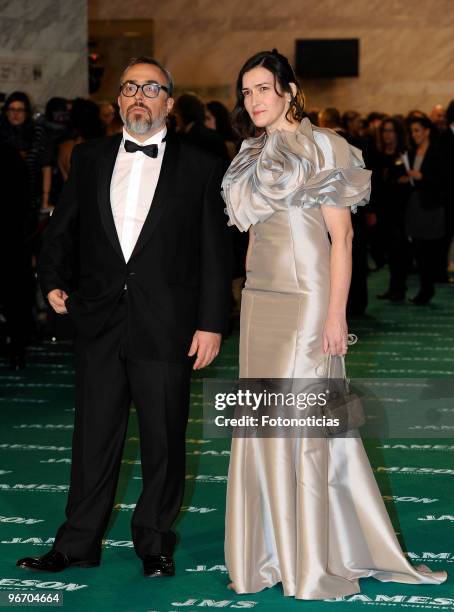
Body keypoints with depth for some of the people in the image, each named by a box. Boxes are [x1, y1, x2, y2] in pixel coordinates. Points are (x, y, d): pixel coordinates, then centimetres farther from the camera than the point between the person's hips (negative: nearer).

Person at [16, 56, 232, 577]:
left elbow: (215, 254, -1)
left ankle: (154, 542, 22)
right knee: (93, 436, 8)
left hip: (166, 327, -2)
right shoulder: (89, 159, 9)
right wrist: (53, 280, -3)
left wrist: (211, 324, -5)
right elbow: (62, 227, 13)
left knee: (163, 440, 7)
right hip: (98, 320, 2)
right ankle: (77, 543, 17)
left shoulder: (200, 167, 0)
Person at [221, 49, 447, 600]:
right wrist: (248, 305, 14)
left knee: (300, 424, -5)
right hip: (259, 301, 7)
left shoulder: (321, 148, -7)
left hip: (305, 302, -7)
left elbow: (341, 235, -11)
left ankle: (315, 560, 6)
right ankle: (270, 552, 17)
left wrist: (335, 314, -17)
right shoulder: (254, 156, 13)